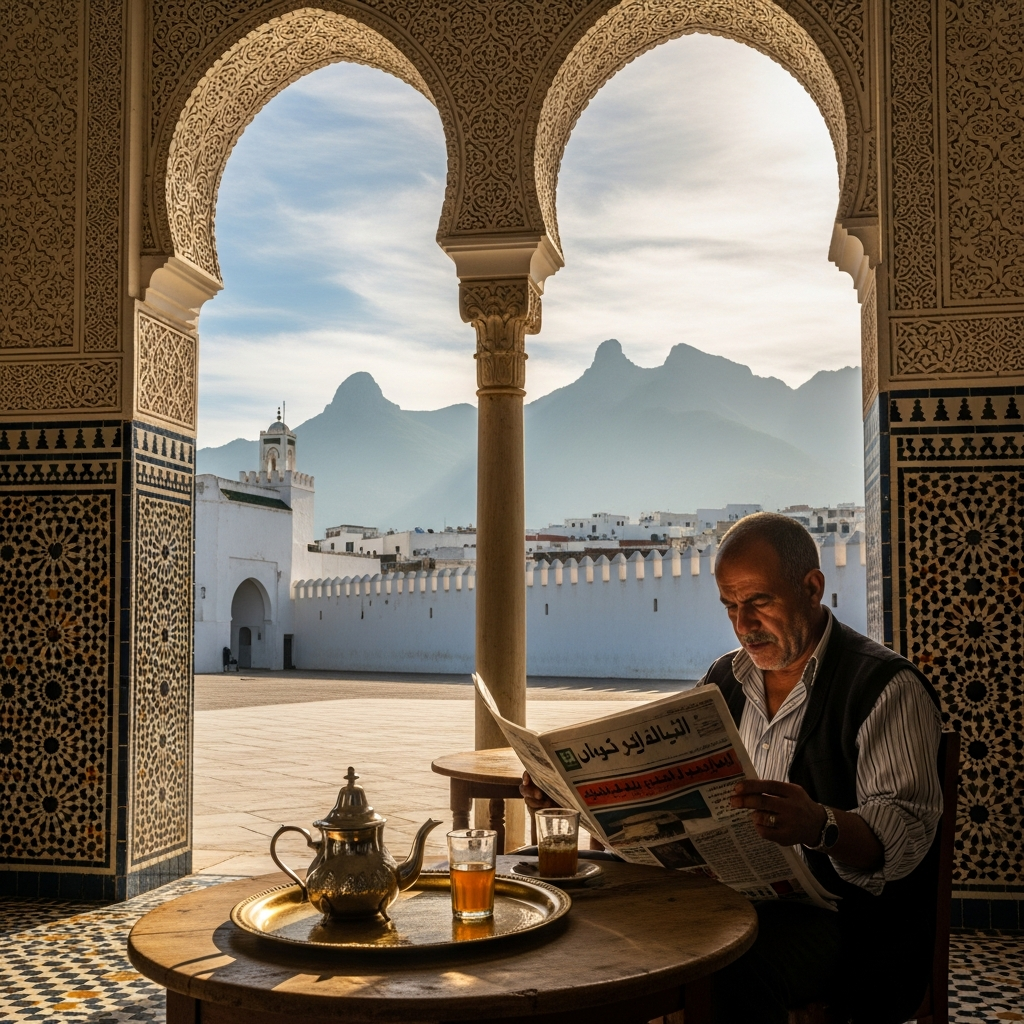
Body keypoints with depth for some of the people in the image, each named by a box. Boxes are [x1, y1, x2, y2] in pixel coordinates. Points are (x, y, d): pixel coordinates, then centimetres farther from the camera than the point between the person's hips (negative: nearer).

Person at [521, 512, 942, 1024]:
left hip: (849, 915, -5)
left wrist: (820, 826, -41)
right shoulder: (726, 679, 14)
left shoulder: (887, 686, -7)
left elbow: (904, 833, -20)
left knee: (733, 962, -35)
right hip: (734, 896, 6)